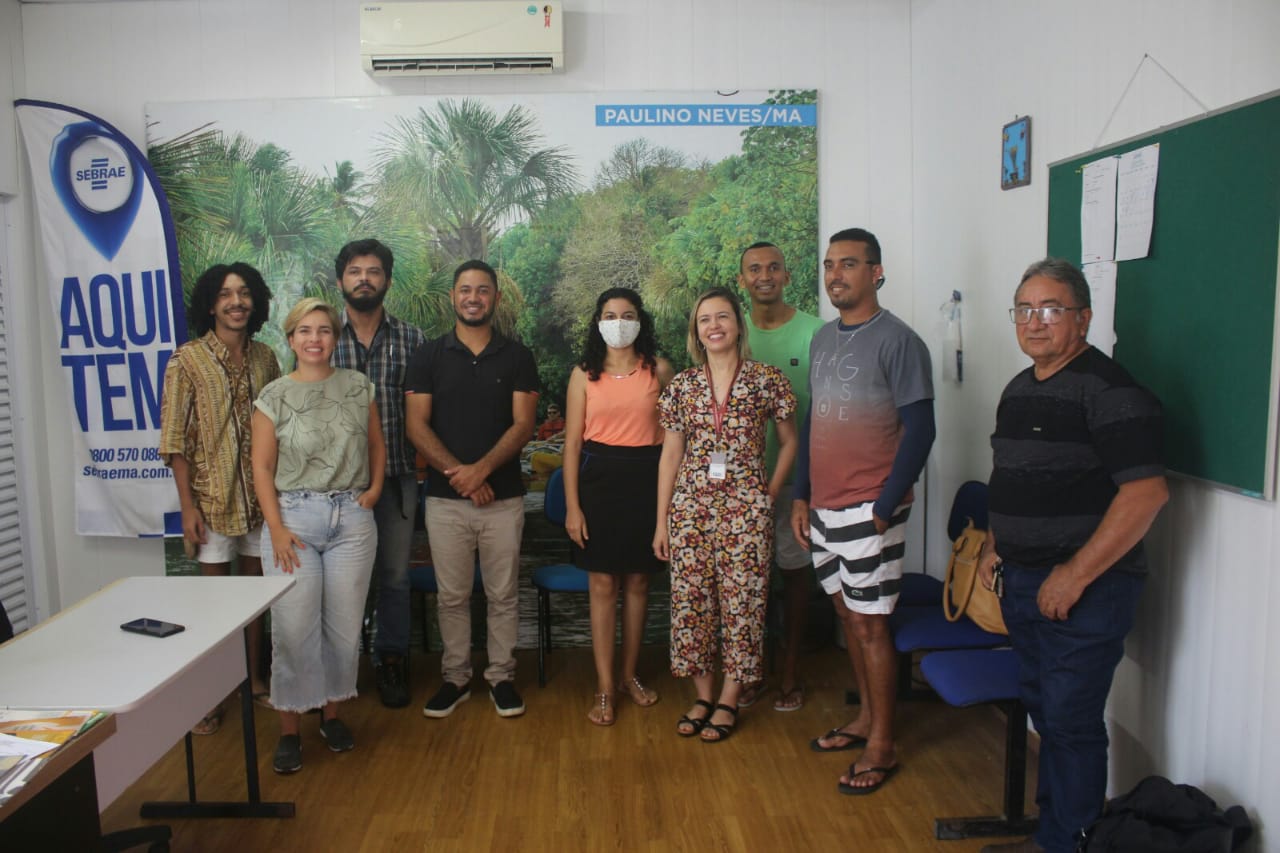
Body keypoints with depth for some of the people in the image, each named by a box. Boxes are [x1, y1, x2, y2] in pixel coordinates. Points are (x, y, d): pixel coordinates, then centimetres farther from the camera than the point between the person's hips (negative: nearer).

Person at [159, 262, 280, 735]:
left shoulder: (264, 356, 5)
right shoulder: (187, 360, -8)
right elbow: (175, 439, -8)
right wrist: (187, 505, -12)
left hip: (261, 495, 4)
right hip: (212, 496, -4)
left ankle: (255, 678, 29)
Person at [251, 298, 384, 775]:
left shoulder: (357, 387, 5)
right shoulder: (274, 396, -1)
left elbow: (377, 444, 17)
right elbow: (262, 467, -1)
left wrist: (375, 489, 3)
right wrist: (276, 528, -8)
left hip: (352, 518, 2)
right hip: (294, 516, -2)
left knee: (344, 625, 7)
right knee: (294, 627, -1)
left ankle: (331, 712, 26)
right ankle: (289, 729, 13)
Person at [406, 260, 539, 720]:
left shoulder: (517, 356, 4)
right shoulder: (428, 355, 4)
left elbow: (523, 424, -4)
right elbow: (416, 426, -2)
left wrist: (481, 468, -17)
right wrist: (457, 472, -13)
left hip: (504, 496, 0)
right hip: (445, 497, 0)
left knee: (502, 594, 8)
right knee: (452, 595, 9)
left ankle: (501, 676, 23)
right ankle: (455, 677, 25)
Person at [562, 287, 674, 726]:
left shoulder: (658, 370, 3)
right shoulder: (584, 374, 2)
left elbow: (671, 431, 6)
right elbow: (572, 442, 1)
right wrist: (572, 506, -5)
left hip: (645, 478, 1)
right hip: (599, 476, -1)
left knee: (637, 581, 10)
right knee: (602, 583, 1)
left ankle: (630, 675, 26)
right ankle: (604, 687, 10)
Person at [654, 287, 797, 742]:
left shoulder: (767, 379, -2)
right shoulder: (682, 385, 4)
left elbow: (790, 442, 8)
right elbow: (670, 455, 7)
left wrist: (769, 493, 1)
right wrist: (661, 521, 5)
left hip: (745, 508, -2)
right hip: (690, 504, 2)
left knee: (741, 601, 3)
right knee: (691, 599, 6)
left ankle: (728, 701, 18)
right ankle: (702, 696, 23)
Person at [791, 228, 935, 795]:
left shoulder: (897, 340, -11)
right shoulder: (823, 339, 12)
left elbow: (919, 431, -14)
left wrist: (884, 507, -17)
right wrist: (801, 496, 13)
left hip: (868, 509, -7)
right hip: (824, 506, 7)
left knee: (869, 621, 0)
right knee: (846, 612, 16)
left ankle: (882, 745, 13)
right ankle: (865, 717, 32)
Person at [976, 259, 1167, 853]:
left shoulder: (1109, 390, -16)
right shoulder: (1019, 389, 12)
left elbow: (1147, 492, -23)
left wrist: (1075, 575, -22)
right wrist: (995, 547, 13)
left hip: (1085, 588, -9)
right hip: (1022, 582, 9)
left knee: (1070, 720, 0)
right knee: (1042, 708, 18)